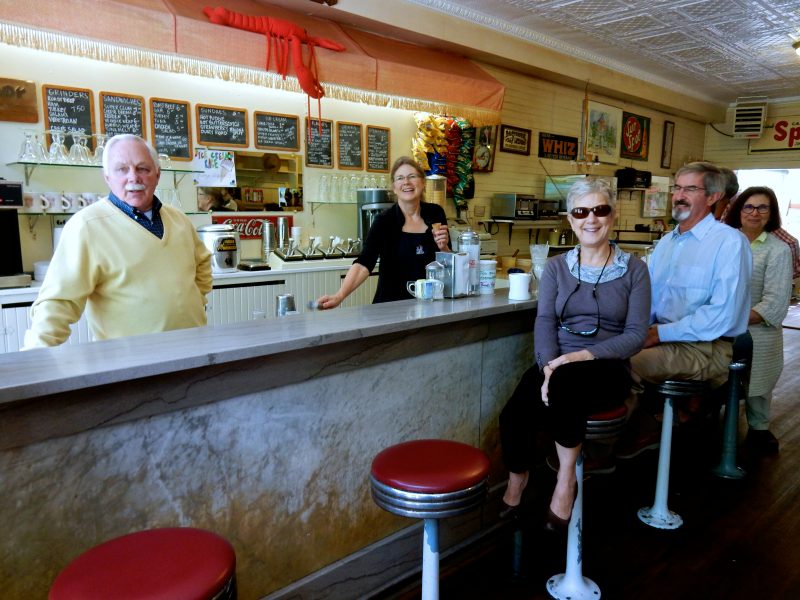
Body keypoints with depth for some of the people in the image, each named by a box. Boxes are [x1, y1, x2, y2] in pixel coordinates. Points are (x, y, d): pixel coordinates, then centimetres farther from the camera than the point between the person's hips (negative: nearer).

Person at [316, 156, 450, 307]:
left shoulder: (435, 213, 1)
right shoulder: (385, 220, -10)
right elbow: (364, 262, -22)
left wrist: (443, 247, -12)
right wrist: (339, 295, -36)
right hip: (391, 306, -3)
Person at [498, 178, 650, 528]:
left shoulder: (634, 269, 5)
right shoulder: (556, 267, 11)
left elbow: (636, 334, -4)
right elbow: (544, 322, -1)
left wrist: (584, 355, -19)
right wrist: (548, 365, -21)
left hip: (606, 369, -2)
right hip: (555, 365, 2)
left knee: (566, 380, -37)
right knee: (512, 416, -27)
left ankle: (566, 477, -16)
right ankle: (516, 479, 5)